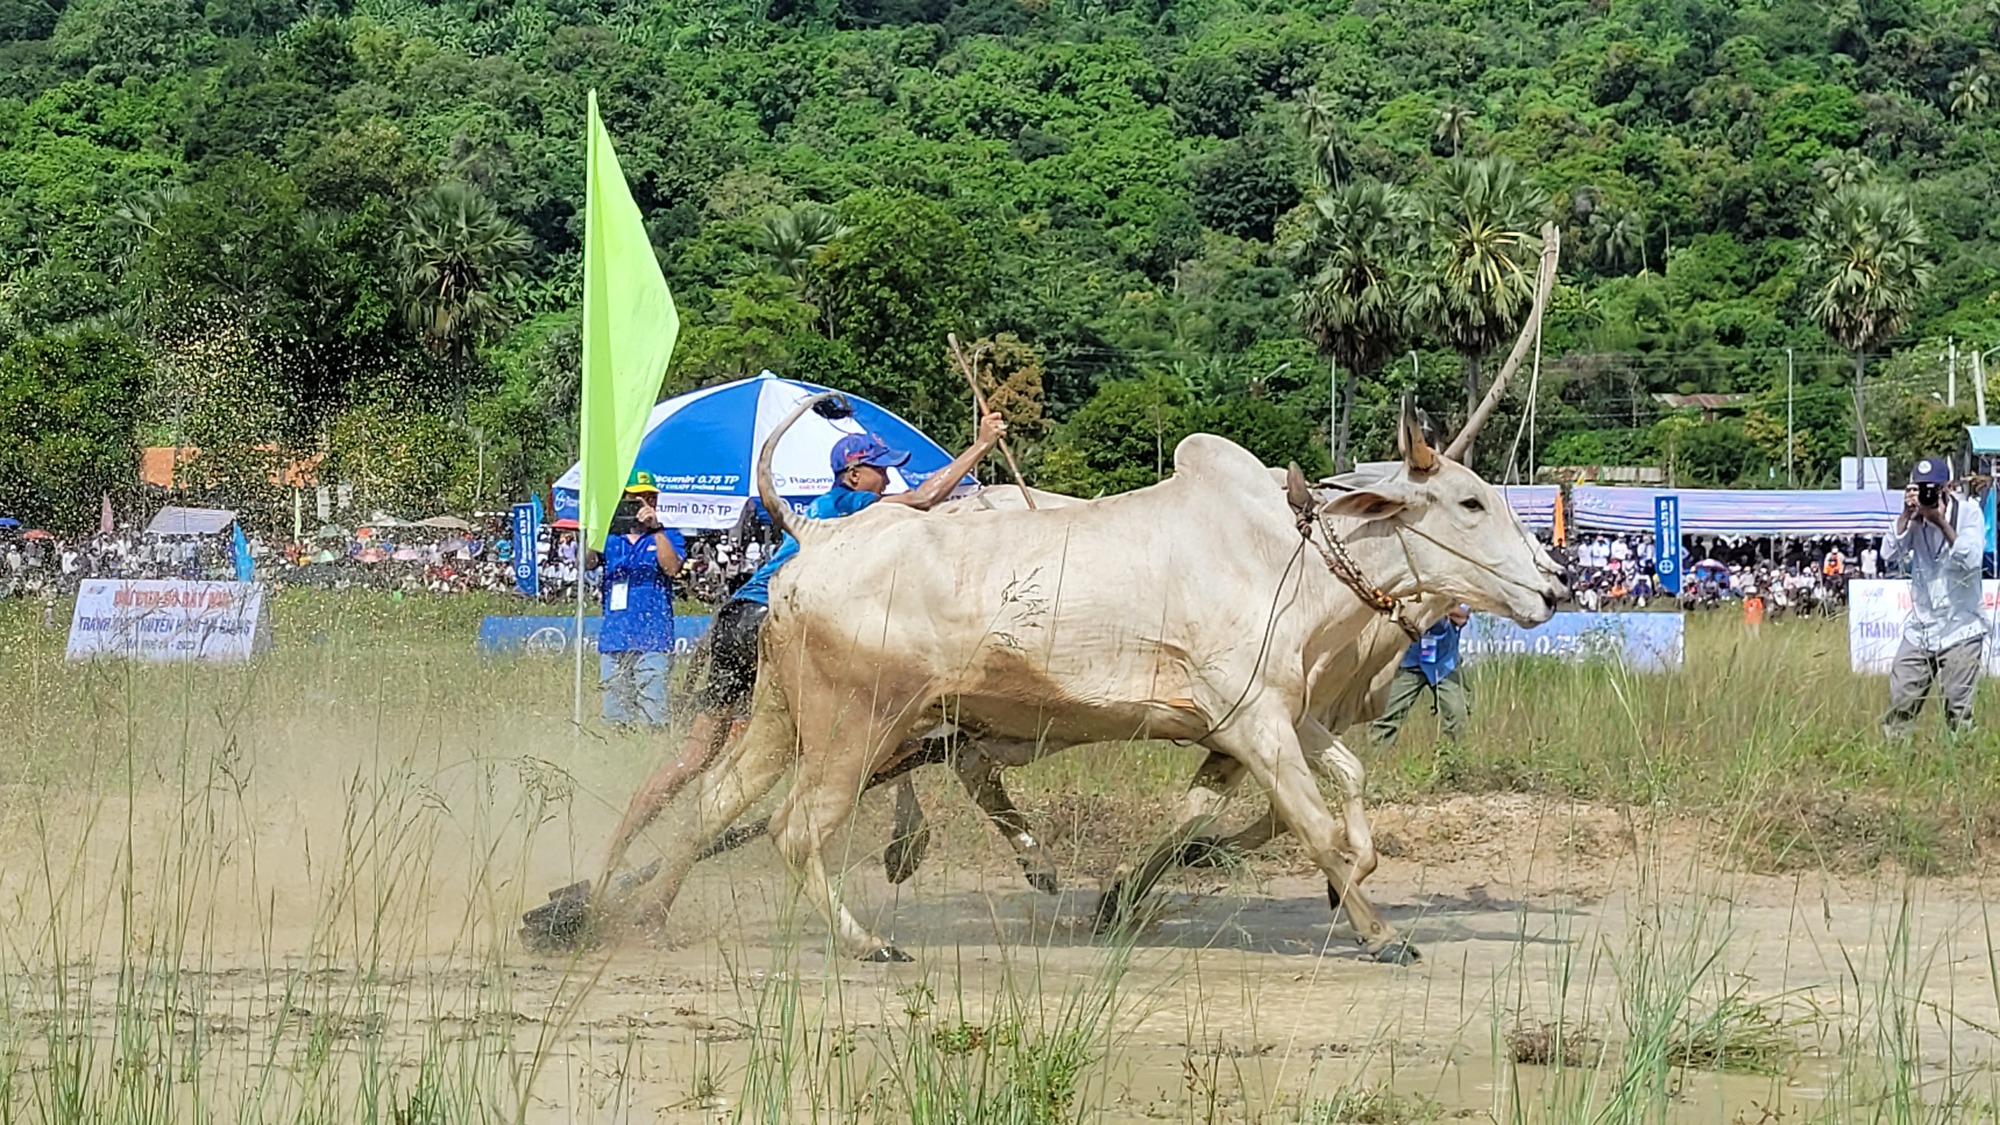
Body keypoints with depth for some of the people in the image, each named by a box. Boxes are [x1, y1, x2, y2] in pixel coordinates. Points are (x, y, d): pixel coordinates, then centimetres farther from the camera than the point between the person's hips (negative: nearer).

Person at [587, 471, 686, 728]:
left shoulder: (668, 537, 9)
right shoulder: (611, 539, 16)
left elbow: (672, 568, -9)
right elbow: (588, 562, -1)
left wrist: (656, 528, -19)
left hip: (653, 640, -3)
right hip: (613, 638, 3)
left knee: (652, 717, -11)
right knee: (615, 718, 4)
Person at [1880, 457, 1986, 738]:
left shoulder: (1969, 512, -6)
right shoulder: (1915, 516, 4)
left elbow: (1971, 559, -19)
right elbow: (1890, 555, -6)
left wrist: (1942, 522, -22)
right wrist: (1906, 516, -15)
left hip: (1960, 631, -3)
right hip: (1919, 631, 4)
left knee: (1958, 713, -3)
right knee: (1899, 706, 1)